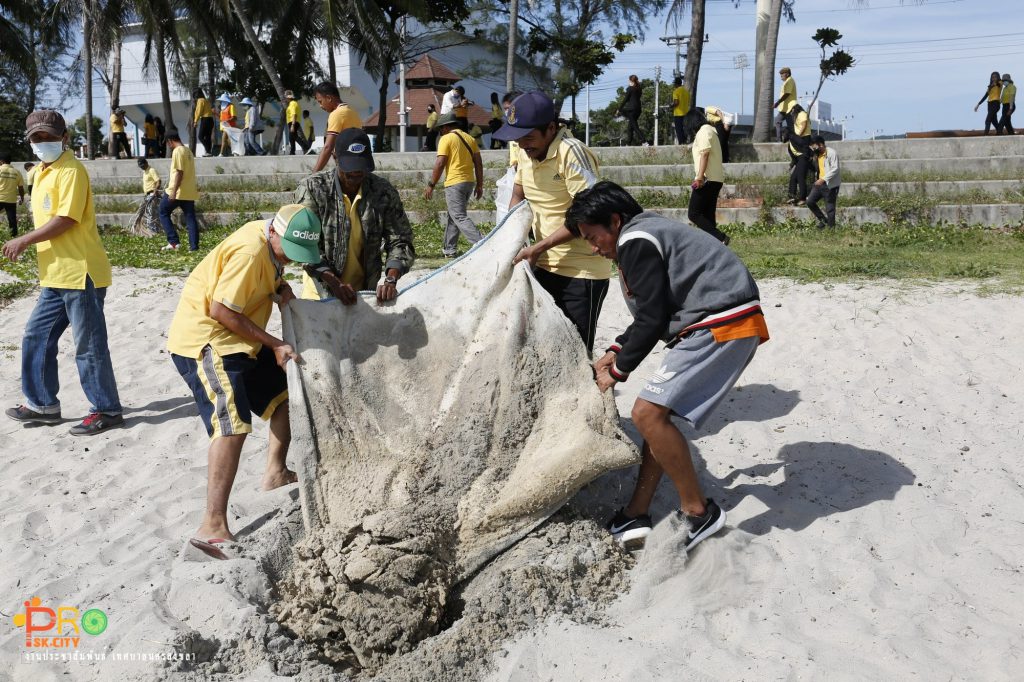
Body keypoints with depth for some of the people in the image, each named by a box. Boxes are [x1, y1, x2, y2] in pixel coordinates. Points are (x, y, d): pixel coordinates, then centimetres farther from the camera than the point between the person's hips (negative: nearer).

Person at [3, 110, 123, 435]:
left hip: (80, 273, -10)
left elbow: (65, 219, -19)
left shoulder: (71, 170, -11)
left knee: (89, 345, -3)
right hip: (56, 275, 10)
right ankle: (43, 404, 26)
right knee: (36, 337, 15)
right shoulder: (43, 172, 17)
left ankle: (107, 410, 7)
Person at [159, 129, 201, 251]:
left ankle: (174, 242, -1)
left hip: (178, 191, -8)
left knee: (163, 213, 6)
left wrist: (174, 191, -20)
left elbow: (179, 173, -19)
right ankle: (194, 246, 1)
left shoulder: (177, 151, -12)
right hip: (190, 191, 8)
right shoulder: (188, 151, 15)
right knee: (190, 218, 5)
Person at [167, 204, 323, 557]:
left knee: (286, 392, 19)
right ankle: (213, 528, -23)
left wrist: (283, 291, -3)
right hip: (203, 340, -10)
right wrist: (274, 345, -19)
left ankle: (275, 473, 33)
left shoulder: (275, 243, 3)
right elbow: (221, 311, -25)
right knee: (232, 425, -22)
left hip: (236, 340, 10)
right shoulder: (250, 251, -26)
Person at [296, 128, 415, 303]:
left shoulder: (384, 192, -6)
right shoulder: (312, 189, -12)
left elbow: (399, 241, -5)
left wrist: (391, 280, -23)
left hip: (367, 291, 2)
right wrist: (335, 283, -27)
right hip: (322, 293, -2)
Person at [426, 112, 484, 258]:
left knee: (460, 217, -8)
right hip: (469, 182, 8)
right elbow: (478, 163, 10)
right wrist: (479, 185, 15)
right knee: (453, 215, 18)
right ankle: (449, 249, 22)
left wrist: (431, 185, -5)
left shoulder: (446, 138, -5)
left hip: (454, 183, -7)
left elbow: (440, 164, -11)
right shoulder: (469, 138, 13)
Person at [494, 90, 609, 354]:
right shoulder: (526, 152, 4)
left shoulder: (572, 153, -20)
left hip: (581, 272, -8)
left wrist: (538, 248, -23)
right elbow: (518, 197, 17)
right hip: (544, 266, 8)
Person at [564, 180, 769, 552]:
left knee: (648, 413, -14)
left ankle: (699, 512, -1)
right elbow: (654, 313, 29)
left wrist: (618, 370, 2)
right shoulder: (648, 233, 23)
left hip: (721, 324, -11)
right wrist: (616, 350, 23)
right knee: (658, 413, 11)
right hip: (723, 325, 11)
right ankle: (637, 514, 14)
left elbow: (652, 320, -11)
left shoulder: (635, 242, -9)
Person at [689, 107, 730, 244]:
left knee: (694, 214, -10)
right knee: (708, 216, 10)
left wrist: (700, 177, -25)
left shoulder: (704, 131, -8)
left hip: (707, 179, -10)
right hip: (717, 179, 10)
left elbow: (705, 153, -19)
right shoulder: (713, 131, 21)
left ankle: (720, 238, -18)